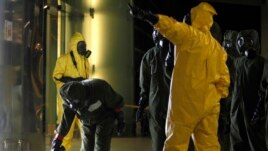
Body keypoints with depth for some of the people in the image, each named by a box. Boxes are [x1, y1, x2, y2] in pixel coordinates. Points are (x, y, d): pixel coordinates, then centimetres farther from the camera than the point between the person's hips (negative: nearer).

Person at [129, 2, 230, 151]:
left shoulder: (189, 35, -8)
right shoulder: (217, 47, 13)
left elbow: (172, 27, -27)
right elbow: (224, 77, 12)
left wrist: (147, 16, -40)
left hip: (186, 101, -6)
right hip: (210, 103, 6)